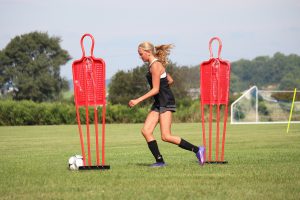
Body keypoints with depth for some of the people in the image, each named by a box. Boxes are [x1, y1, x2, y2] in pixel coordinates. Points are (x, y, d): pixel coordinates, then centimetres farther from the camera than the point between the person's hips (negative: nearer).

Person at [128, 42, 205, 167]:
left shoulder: (155, 65, -15)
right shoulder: (154, 64, 14)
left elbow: (155, 90, -18)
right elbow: (170, 80, 22)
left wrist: (138, 100, -19)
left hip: (166, 102, -10)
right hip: (158, 103, 10)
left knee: (166, 137, -12)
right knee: (146, 131, -1)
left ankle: (197, 150, -5)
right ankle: (159, 161, -1)